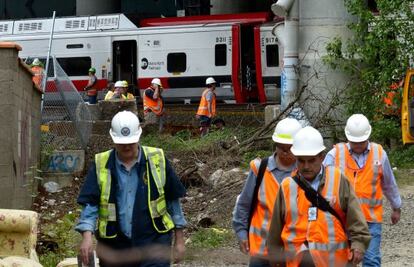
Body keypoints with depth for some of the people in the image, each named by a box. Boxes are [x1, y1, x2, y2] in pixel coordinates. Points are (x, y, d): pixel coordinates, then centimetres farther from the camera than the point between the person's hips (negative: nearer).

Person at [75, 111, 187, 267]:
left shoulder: (158, 161, -1)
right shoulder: (101, 165, 0)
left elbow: (173, 201, 6)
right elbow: (90, 203, -3)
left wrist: (179, 239, 7)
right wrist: (87, 236, -19)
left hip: (154, 241, -1)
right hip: (115, 245, 2)